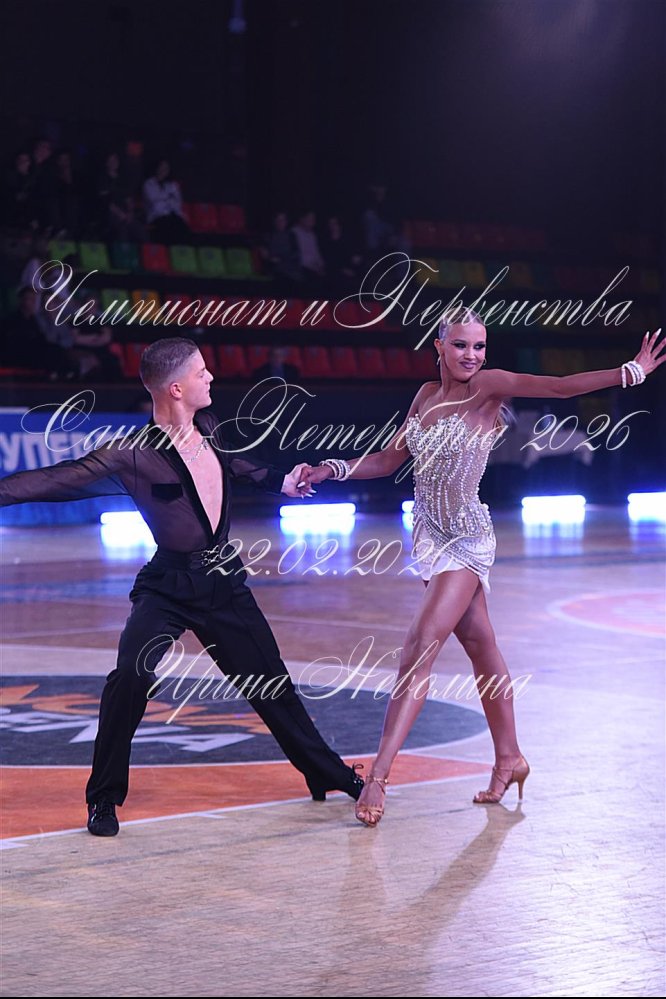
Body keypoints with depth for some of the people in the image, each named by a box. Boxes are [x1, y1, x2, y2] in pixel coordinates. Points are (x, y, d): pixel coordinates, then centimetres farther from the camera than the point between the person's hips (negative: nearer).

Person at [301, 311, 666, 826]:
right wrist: (330, 470, 7)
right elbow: (387, 460, 16)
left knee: (421, 648, -13)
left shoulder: (488, 387, -11)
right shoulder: (428, 394, 7)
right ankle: (510, 758, 25)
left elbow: (557, 386, -20)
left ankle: (378, 775, -15)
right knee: (479, 645, 14)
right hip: (430, 534, 6)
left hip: (466, 539, -6)